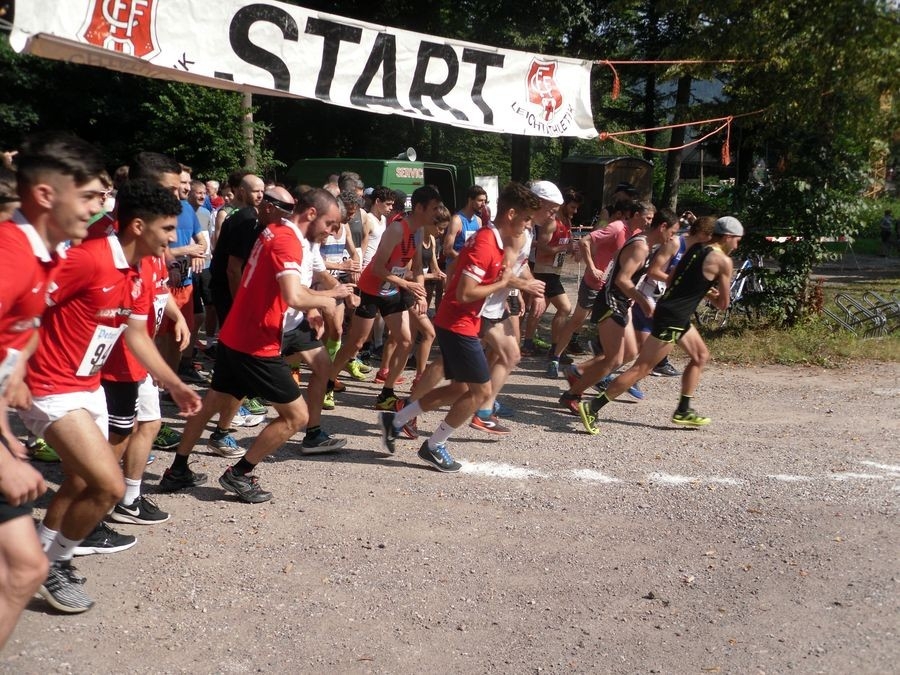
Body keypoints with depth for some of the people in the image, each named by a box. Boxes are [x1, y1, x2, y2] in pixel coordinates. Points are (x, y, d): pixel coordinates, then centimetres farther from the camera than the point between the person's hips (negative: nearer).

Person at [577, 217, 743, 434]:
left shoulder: (696, 248, 14)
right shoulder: (723, 261, -9)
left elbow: (672, 280, 19)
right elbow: (723, 304, -5)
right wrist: (712, 295, 15)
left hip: (678, 317, 10)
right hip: (671, 319, -9)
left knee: (701, 355, 22)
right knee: (642, 368, -8)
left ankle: (683, 411, 26)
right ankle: (592, 407, -9)